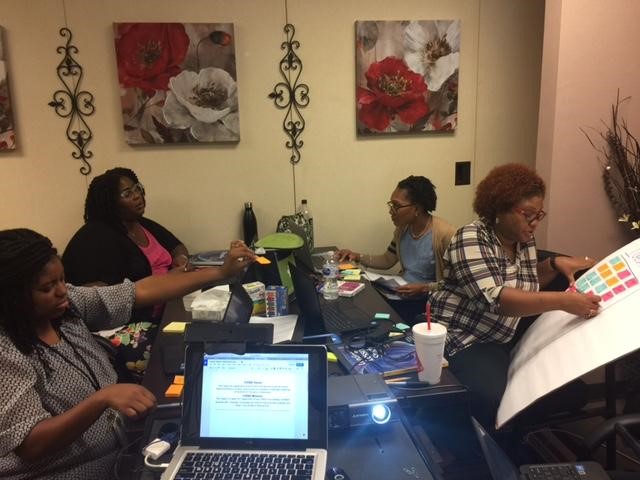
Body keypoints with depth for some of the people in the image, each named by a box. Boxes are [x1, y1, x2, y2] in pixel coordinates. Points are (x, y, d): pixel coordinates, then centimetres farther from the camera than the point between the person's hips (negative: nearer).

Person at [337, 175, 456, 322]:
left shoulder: (445, 234, -21)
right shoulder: (402, 228, 2)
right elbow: (387, 261, 15)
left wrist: (424, 288, -25)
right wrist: (357, 257, 2)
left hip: (428, 301, -7)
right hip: (401, 294, 7)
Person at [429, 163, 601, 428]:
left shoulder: (524, 241, 4)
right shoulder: (471, 238, -21)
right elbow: (495, 299, -33)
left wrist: (555, 264, 0)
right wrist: (563, 301, -39)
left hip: (506, 338, 9)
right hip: (462, 339, -8)